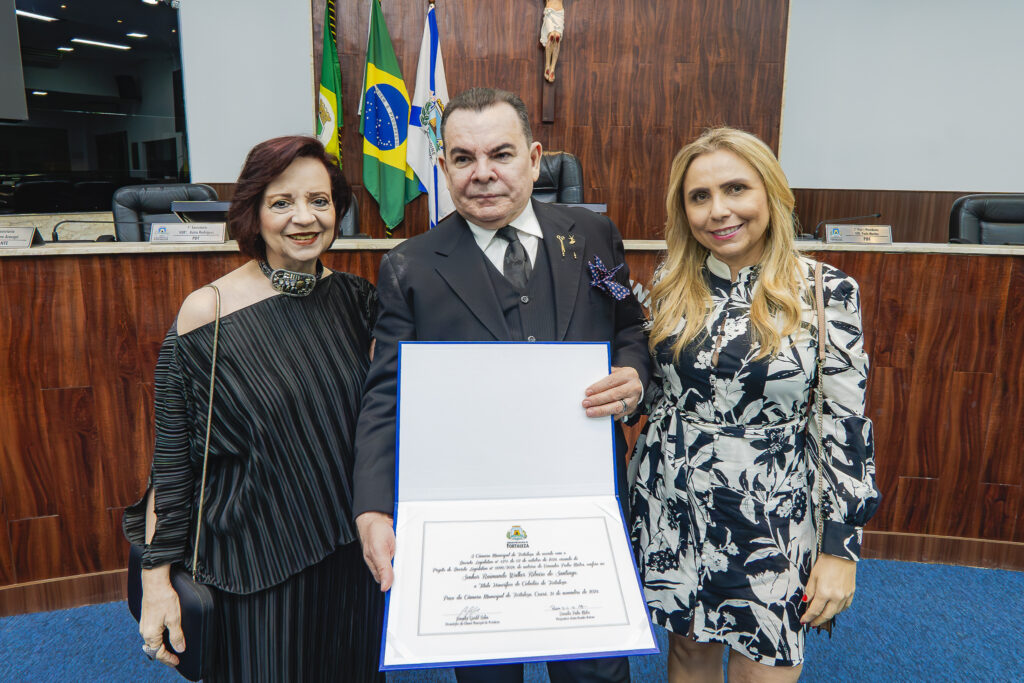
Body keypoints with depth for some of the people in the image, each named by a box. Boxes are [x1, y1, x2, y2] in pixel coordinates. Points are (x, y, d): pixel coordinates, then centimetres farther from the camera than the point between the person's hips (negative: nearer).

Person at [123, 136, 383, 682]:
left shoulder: (356, 299, -3)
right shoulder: (207, 313, -13)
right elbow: (171, 460, -8)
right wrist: (156, 578, -7)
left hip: (352, 553, 4)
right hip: (255, 561, -3)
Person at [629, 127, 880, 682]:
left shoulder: (827, 292, -10)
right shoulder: (670, 283, -1)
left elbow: (845, 423, -8)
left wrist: (840, 547, -8)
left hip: (771, 518, -2)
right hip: (671, 510, 3)